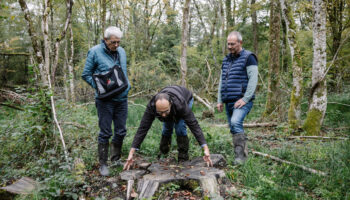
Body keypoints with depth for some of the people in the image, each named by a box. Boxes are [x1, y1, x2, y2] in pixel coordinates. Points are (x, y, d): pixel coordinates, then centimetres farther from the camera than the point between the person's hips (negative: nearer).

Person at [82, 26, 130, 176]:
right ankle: (103, 164, 15)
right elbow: (86, 74, -3)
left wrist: (127, 85, 4)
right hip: (105, 100, -5)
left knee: (121, 131, 12)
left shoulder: (122, 52, 10)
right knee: (105, 133, 1)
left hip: (122, 98, 5)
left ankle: (116, 159, 31)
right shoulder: (95, 52, -6)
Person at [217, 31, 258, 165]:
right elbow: (222, 82, 20)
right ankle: (240, 155, 19)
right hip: (229, 102, 7)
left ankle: (241, 154, -18)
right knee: (234, 129, 8)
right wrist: (219, 101, 13)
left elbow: (253, 79, -12)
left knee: (236, 123, -26)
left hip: (242, 101, -7)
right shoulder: (226, 60, 19)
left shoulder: (248, 57, -3)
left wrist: (245, 99, -19)